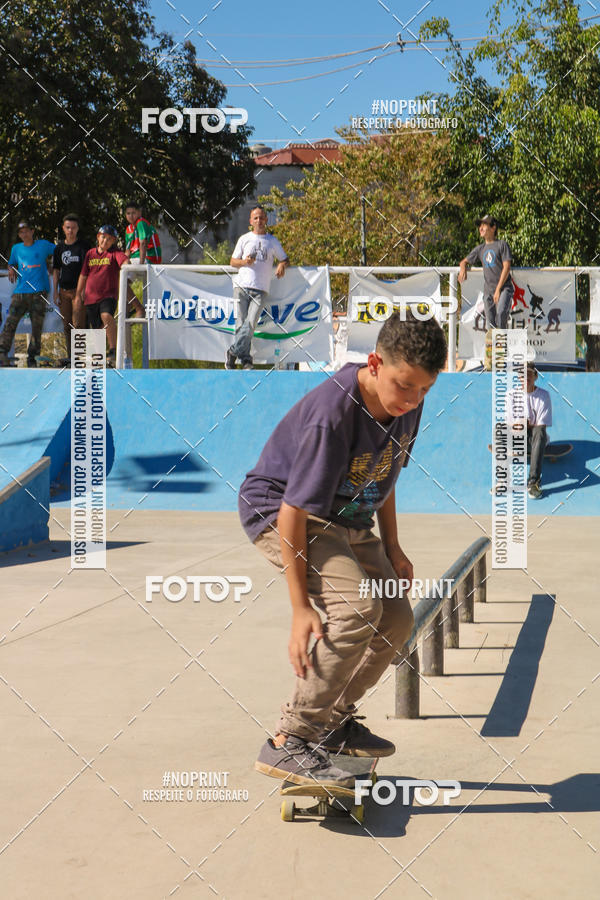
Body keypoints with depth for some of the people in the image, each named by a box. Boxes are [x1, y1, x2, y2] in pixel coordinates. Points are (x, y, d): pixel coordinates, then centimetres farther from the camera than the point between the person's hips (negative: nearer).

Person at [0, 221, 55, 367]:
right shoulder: (16, 249, 15)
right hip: (20, 292, 2)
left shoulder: (43, 245, 7)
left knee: (37, 326, -1)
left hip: (39, 292, -1)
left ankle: (32, 357, 9)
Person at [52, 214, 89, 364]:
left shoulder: (83, 246, -1)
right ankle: (70, 356, 12)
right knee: (67, 326, 7)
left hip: (79, 289, -5)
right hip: (64, 291, 5)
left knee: (78, 324, -13)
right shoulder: (59, 247, 12)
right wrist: (55, 292, 9)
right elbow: (56, 271, 15)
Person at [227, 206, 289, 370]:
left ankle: (233, 352, -8)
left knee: (250, 323, -16)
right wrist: (245, 262, -5)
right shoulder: (244, 239, 15)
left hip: (261, 290, 0)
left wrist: (282, 265, -4)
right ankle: (245, 360, 0)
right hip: (242, 287, 0)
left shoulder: (273, 241, 16)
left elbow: (285, 259, 20)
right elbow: (233, 261, 16)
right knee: (241, 323, -7)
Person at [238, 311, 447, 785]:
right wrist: (300, 607, -29)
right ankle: (289, 743, -21)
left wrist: (392, 547, 11)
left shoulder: (407, 405, -8)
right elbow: (294, 510, -31)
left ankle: (331, 721, 23)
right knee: (357, 608, -28)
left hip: (346, 520, 9)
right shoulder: (331, 416, -33)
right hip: (278, 511, -8)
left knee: (396, 620, 5)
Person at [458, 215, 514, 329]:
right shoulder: (480, 249, 16)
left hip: (504, 288, -5)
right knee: (490, 324, 2)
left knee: (501, 312, -31)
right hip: (488, 290, 5)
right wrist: (463, 269, -3)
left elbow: (506, 267, -7)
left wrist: (498, 289, -13)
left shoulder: (502, 245, 0)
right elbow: (464, 261, 25)